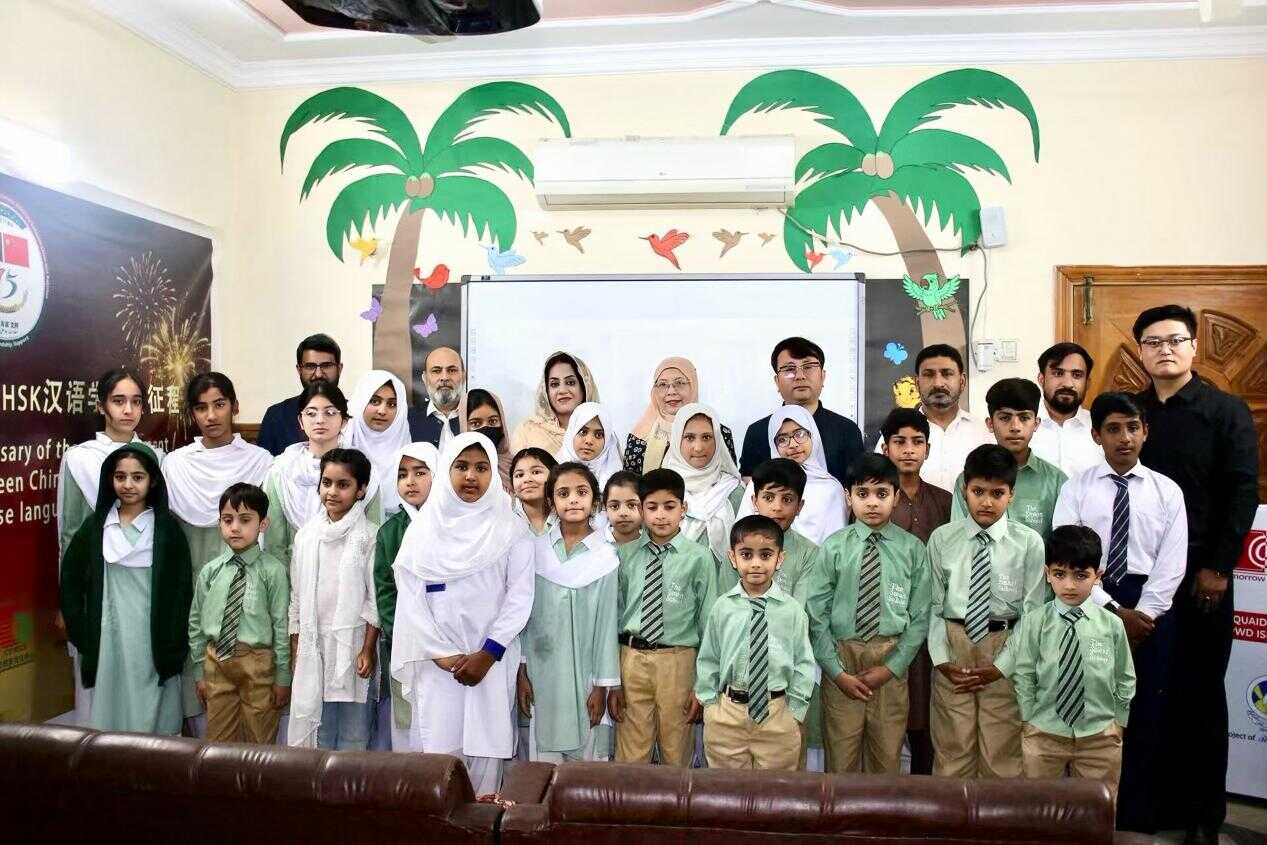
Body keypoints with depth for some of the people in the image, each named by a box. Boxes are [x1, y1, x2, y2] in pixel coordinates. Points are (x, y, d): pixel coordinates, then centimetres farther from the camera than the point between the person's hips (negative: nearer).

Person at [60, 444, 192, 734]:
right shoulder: (95, 526, 4)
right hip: (103, 638, 2)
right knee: (104, 715, 9)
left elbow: (182, 590, -4)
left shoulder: (167, 529, -4)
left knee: (149, 718, 3)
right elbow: (70, 579, 11)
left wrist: (174, 648, -7)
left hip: (151, 640, -2)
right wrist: (79, 631, 3)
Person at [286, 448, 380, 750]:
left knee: (353, 736, 3)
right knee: (316, 729, 12)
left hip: (353, 645, -4)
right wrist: (295, 650, 9)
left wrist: (368, 650, -11)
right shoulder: (306, 535, 7)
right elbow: (297, 596, 12)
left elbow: (375, 598, -7)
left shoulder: (369, 536, -7)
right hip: (313, 646, 4)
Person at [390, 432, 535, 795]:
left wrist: (486, 654, -10)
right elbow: (410, 598, 1)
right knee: (438, 751, -1)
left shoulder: (511, 530, 1)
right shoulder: (423, 529, 5)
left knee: (487, 750, 0)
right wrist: (442, 655, -7)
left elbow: (520, 597, -3)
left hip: (493, 659, -1)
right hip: (437, 660, 1)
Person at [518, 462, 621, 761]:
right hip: (543, 672, 2)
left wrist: (602, 686, -4)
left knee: (587, 755, 7)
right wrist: (522, 672, 3)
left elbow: (607, 623, -4)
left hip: (586, 672, -1)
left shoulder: (605, 557, -5)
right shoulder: (536, 551, 0)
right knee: (544, 757, 9)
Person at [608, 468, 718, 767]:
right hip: (631, 658, 2)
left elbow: (708, 622, -3)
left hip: (678, 662, -1)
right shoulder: (625, 555, 2)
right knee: (631, 756, 12)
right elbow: (614, 616, 5)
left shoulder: (699, 558, -6)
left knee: (676, 755, 15)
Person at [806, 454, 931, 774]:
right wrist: (837, 672, -8)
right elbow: (817, 613, -4)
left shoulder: (912, 549, -3)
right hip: (842, 655, -1)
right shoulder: (833, 547, -6)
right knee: (842, 751, 9)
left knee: (888, 753, 13)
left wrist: (891, 668, -7)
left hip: (891, 662, 1)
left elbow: (920, 617, 0)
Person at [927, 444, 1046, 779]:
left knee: (1002, 752, 9)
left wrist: (1003, 665, -9)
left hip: (1006, 648, -1)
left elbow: (1033, 612, -4)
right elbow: (933, 604, 1)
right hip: (953, 642, 1)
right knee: (951, 751, 10)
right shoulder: (942, 539, -1)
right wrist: (941, 658, -8)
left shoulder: (1029, 543, -5)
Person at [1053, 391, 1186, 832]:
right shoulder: (1076, 488, 0)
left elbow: (1171, 563, -1)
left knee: (1145, 715, 8)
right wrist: (1114, 611, -12)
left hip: (1151, 609, 1)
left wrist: (1142, 614, -11)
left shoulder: (1167, 491, 4)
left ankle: (1137, 813, 22)